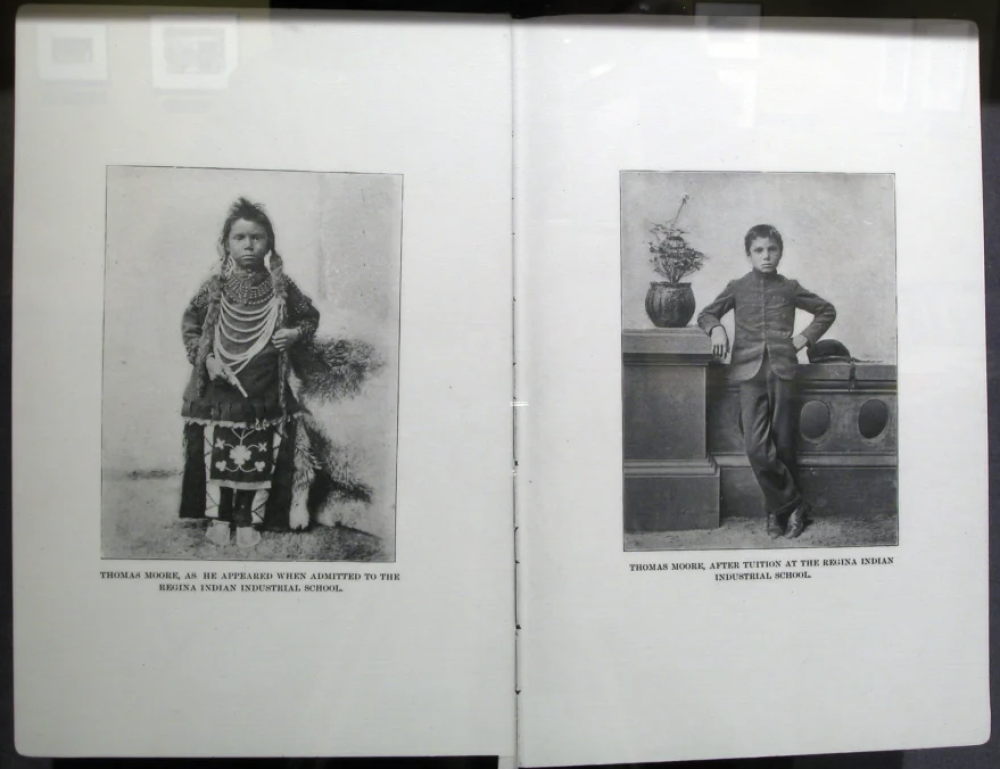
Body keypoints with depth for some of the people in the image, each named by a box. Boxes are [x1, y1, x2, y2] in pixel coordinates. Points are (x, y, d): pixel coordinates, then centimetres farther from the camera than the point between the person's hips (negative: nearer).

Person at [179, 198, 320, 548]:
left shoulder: (281, 287, -2)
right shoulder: (215, 287, -3)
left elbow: (311, 316, 11)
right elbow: (189, 324, 7)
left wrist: (296, 333, -9)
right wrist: (205, 358, -6)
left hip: (265, 393, 0)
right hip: (220, 391, 0)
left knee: (259, 459, 7)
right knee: (217, 453, 7)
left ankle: (248, 520, 23)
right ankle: (219, 517, 24)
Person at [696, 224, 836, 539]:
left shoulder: (790, 288, 11)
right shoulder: (738, 288, 10)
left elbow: (827, 311, 22)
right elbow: (706, 314, 18)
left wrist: (806, 337, 9)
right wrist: (716, 328, -3)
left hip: (782, 370, 1)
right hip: (750, 371, 0)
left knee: (783, 445, 1)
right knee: (756, 446, -12)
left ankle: (777, 510, 17)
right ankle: (792, 505, 2)